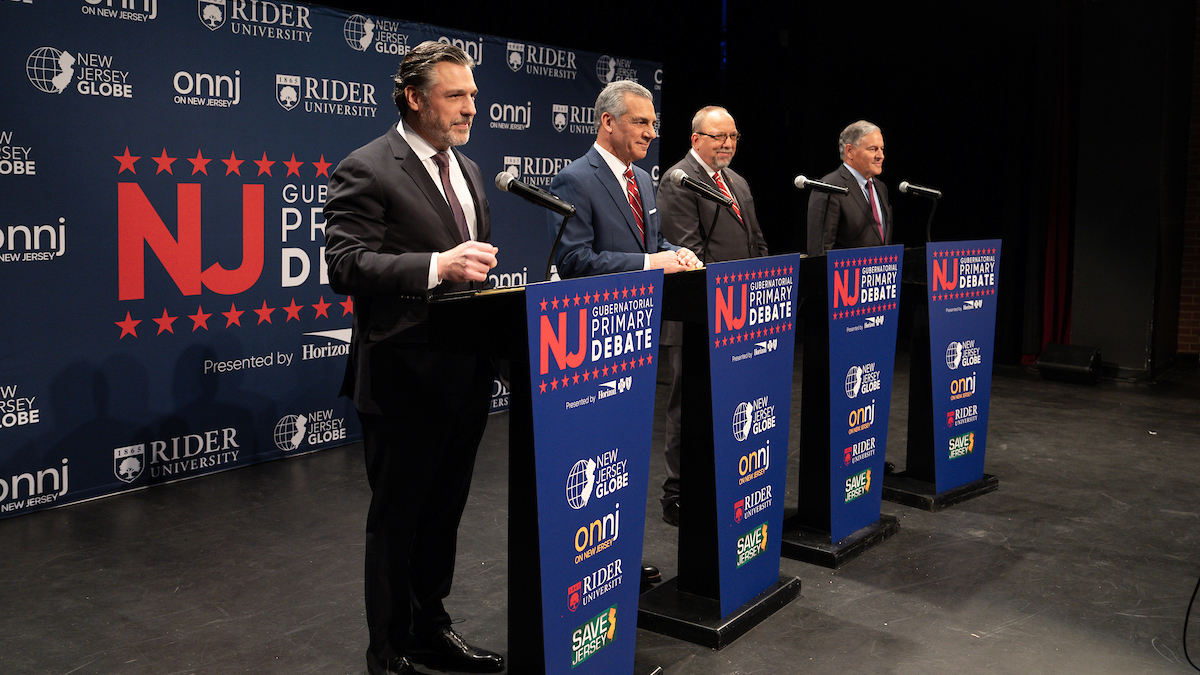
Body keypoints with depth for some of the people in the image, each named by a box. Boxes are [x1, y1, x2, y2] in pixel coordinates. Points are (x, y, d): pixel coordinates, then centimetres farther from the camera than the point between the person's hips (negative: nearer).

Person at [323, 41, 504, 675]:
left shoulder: (467, 170, 14)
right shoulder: (366, 170, -11)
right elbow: (344, 264, -22)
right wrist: (437, 266, -31)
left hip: (466, 373, 8)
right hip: (405, 378, -8)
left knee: (443, 512, 19)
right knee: (396, 521, 6)